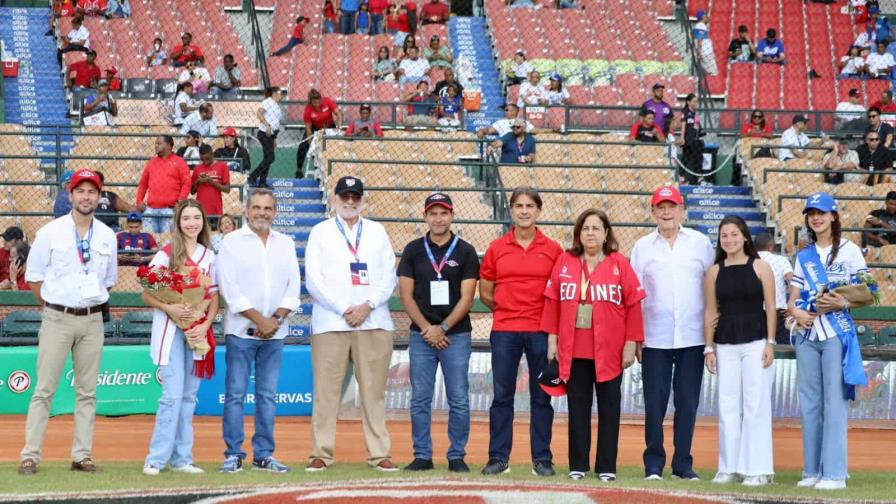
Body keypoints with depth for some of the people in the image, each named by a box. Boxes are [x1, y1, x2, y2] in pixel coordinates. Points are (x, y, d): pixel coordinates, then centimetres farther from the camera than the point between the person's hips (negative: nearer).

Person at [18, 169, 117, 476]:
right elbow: (33, 276, 2)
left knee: (87, 391, 6)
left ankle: (82, 456, 11)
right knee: (44, 389, -4)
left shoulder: (107, 236, 7)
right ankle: (30, 456, -2)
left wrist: (95, 304, 10)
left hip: (92, 321, 3)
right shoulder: (50, 233, -2)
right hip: (57, 320, -3)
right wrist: (52, 308, 3)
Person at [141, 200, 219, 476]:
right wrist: (169, 308, -21)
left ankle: (181, 458, 11)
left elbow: (214, 298, 9)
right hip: (171, 329, -4)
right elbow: (147, 295, -3)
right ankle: (157, 458, -5)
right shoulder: (166, 254, -2)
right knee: (173, 394, -11)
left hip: (198, 331, 4)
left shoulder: (209, 257, 10)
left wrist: (205, 325, -7)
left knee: (189, 396, 6)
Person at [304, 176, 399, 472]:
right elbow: (314, 280, 0)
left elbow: (389, 277, 8)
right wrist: (344, 309, -9)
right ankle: (322, 453, 1)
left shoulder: (377, 231, 15)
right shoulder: (320, 232, 9)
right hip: (330, 323, -2)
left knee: (374, 389, 1)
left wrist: (367, 306, -7)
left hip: (373, 322, 2)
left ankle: (379, 453, 4)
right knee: (326, 390, -3)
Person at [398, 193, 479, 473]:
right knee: (420, 400, 2)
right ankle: (422, 456, 9)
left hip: (456, 336, -1)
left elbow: (466, 298, -3)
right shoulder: (413, 250, 7)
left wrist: (442, 328, -11)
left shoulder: (465, 252, 3)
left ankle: (457, 456, 7)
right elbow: (406, 295, 3)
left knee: (459, 400, -1)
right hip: (421, 335, 1)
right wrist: (426, 329, -7)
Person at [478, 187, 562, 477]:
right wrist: (506, 311, 9)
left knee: (541, 396, 3)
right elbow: (485, 293, 12)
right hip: (504, 332, 1)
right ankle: (498, 458, 8)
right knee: (502, 395, 2)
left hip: (541, 331, -1)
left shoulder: (553, 250, 3)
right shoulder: (496, 248, 5)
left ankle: (542, 459, 9)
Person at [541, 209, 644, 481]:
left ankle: (606, 467, 9)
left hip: (609, 351, -2)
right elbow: (552, 301, 8)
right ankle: (577, 465, 11)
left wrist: (630, 344, -5)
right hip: (573, 351, 2)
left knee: (609, 408, 3)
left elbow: (633, 305, -1)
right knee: (577, 408, 6)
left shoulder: (619, 263, 1)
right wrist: (552, 339, 3)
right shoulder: (564, 262, 7)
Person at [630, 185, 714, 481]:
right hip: (655, 339, 0)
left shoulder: (700, 243, 7)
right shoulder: (642, 247, 7)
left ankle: (683, 464, 10)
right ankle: (654, 464, 8)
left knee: (688, 403, 3)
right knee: (654, 402, 0)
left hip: (692, 338, 0)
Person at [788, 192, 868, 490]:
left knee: (834, 402, -9)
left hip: (837, 333, -5)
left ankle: (835, 473, -10)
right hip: (806, 334, 5)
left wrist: (843, 303, -18)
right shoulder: (804, 256, 15)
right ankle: (812, 471, 12)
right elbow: (792, 299, 12)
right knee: (809, 403, 6)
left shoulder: (849, 251, 1)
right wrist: (796, 312, -9)